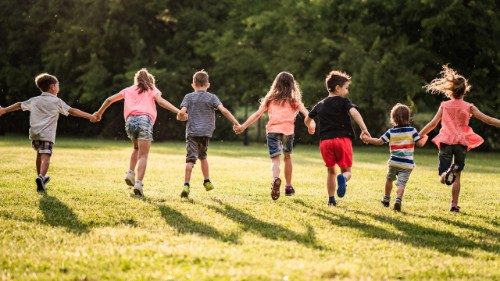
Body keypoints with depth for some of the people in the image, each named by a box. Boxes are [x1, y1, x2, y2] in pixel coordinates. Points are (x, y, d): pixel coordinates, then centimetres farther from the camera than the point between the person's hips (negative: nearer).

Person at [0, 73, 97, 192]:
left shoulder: (35, 100, 14)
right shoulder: (57, 101, 2)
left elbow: (19, 105, 20)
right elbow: (72, 111, -2)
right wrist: (89, 116, 0)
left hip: (34, 133, 6)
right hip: (47, 134, -5)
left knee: (39, 154, 24)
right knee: (45, 157, -14)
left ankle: (41, 177, 38)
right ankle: (41, 177, -37)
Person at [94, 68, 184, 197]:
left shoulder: (128, 90, 28)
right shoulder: (152, 89, 20)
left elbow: (109, 100, 27)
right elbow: (160, 101, 0)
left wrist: (99, 113, 41)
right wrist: (178, 111, -9)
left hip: (130, 120, 3)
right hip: (145, 120, -3)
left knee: (136, 149, 29)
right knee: (143, 155, -5)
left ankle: (130, 173, 11)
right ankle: (138, 183, -21)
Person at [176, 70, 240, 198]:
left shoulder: (189, 97, 5)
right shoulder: (212, 97, 5)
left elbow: (182, 112, -9)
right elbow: (224, 111, -7)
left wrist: (179, 117, 14)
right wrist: (236, 123, -6)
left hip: (192, 132, -2)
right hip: (206, 132, 2)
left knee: (190, 159, -8)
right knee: (202, 156, 24)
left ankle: (186, 185, -22)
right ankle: (207, 181, 29)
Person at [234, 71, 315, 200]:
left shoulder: (270, 99, 16)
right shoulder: (294, 100, 15)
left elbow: (257, 114, 8)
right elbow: (306, 113, 0)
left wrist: (243, 127, 9)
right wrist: (311, 125, -7)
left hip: (272, 130, -1)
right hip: (288, 130, 1)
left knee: (275, 159, -9)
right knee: (287, 157, 22)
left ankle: (276, 179, -40)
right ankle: (288, 186, 29)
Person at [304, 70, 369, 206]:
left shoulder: (320, 105, 16)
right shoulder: (344, 102, 1)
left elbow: (307, 119, 30)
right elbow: (354, 112, -20)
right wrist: (364, 129, -30)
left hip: (325, 141, 4)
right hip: (343, 139, -4)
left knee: (331, 171, 17)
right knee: (347, 170, 5)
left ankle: (331, 199, 14)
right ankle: (342, 178, -30)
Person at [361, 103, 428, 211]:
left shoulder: (391, 132, -2)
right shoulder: (412, 130, -2)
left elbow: (379, 141, -2)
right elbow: (420, 143, -6)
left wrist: (367, 139, 11)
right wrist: (425, 138, 15)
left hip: (394, 162, 1)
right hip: (407, 164, -1)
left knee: (389, 179, 23)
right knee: (401, 183, -4)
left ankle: (386, 199, 36)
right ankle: (398, 200, -25)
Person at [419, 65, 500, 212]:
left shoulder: (444, 106, 4)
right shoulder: (469, 107, 1)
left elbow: (433, 124, 3)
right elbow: (488, 120, -2)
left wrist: (418, 136, 12)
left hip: (446, 142, 0)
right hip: (462, 143, 0)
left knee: (443, 177, -1)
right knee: (457, 176, 13)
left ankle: (448, 172, -37)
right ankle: (454, 204, 7)